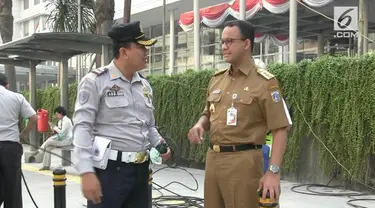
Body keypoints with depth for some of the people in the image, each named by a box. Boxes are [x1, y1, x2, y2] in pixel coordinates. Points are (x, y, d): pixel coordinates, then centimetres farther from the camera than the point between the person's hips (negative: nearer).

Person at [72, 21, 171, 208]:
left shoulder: (144, 85, 14)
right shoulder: (96, 81, -7)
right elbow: (82, 127, -13)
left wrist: (159, 145, 3)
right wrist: (87, 172, -21)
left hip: (140, 170, 7)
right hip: (109, 170, -7)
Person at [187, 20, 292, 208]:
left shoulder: (264, 82, -8)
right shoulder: (216, 79, 11)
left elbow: (279, 130, -11)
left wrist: (273, 171, -18)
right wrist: (200, 125, 0)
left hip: (243, 161, -6)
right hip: (213, 159, 6)